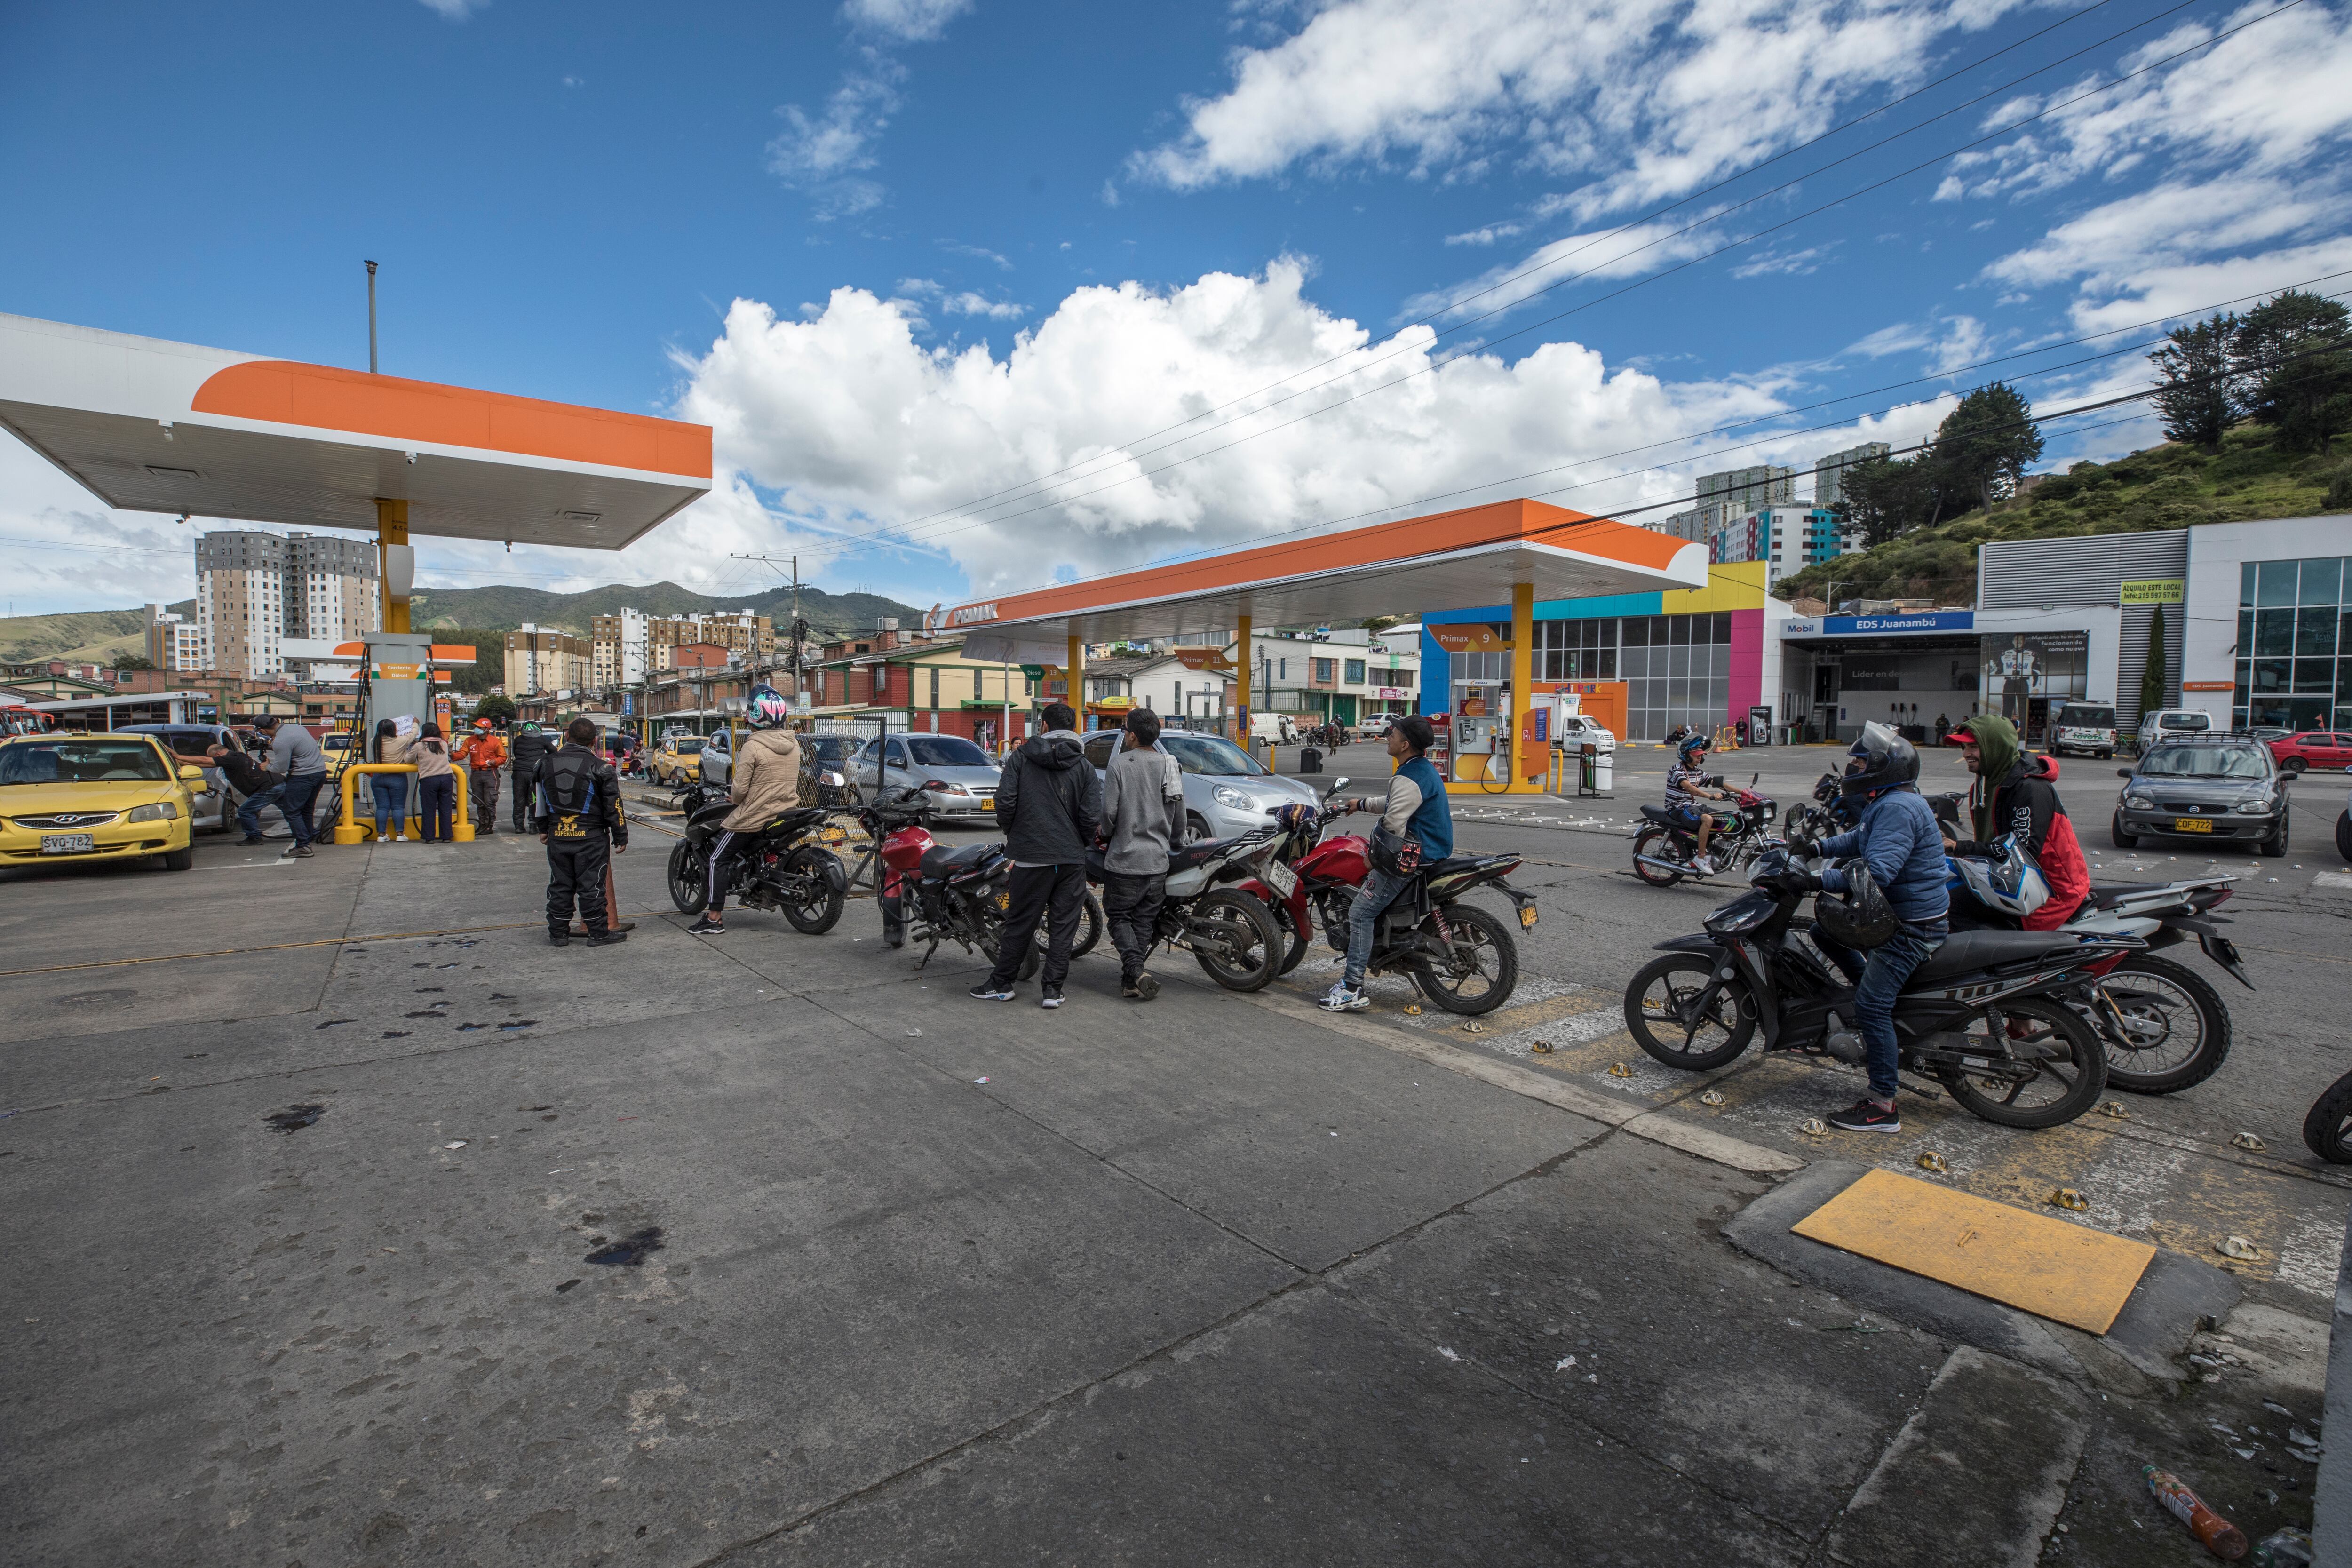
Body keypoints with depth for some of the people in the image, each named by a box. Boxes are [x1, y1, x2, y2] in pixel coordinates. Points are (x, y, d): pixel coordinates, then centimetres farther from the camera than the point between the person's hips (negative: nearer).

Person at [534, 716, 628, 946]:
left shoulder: (545, 763, 5)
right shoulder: (599, 767, -10)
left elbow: (537, 800, 15)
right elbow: (613, 806, -7)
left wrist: (543, 829, 26)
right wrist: (621, 837, 0)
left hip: (557, 836, 4)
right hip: (591, 837, -4)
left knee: (559, 885, 12)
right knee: (591, 886, 1)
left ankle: (558, 934, 19)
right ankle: (598, 934, 7)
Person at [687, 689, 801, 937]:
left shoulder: (753, 747, -16)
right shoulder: (793, 745, 5)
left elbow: (739, 790, -16)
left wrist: (734, 794, 7)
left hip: (755, 815, -8)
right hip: (786, 811, 8)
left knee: (718, 859, 4)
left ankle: (714, 919, 1)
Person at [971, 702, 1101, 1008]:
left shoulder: (1021, 756, 0)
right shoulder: (1084, 766, 2)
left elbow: (1005, 801, -8)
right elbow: (1092, 817, -5)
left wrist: (1012, 833, 11)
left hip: (1031, 856, -1)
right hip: (1072, 858, 1)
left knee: (1020, 923, 9)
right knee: (1063, 925, 8)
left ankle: (1000, 983, 18)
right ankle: (1052, 989, 11)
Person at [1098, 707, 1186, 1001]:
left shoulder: (1120, 764, -10)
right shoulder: (1171, 766, 6)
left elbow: (1109, 812, -12)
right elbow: (1180, 817, 11)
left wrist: (1107, 833, 9)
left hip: (1124, 858, -4)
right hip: (1158, 861, 5)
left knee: (1119, 915, 7)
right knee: (1144, 919, 12)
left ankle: (1135, 971, -11)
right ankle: (1131, 981, 14)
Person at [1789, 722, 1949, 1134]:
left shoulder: (1898, 808, -23)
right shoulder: (1886, 803, 12)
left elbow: (1877, 871, -34)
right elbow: (1859, 841, 27)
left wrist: (1816, 881, -36)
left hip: (1912, 927, -11)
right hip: (1893, 913, 11)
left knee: (1871, 1007, -12)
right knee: (1825, 929, 21)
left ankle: (1883, 1106, -6)